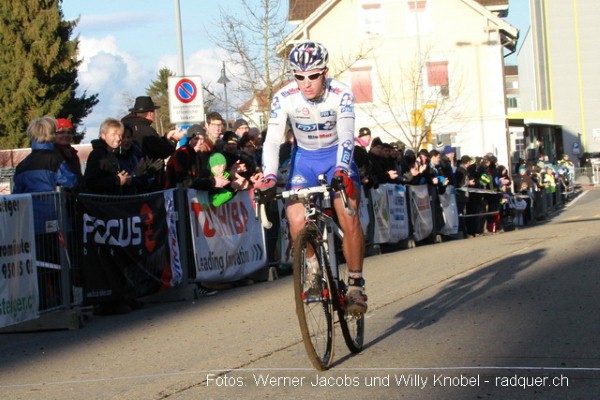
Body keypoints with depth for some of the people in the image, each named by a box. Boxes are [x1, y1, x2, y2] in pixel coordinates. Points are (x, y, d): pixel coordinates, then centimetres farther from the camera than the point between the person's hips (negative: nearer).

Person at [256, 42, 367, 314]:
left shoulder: (341, 94, -24)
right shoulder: (284, 98, -21)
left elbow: (346, 136, -33)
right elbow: (272, 140, -26)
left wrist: (341, 170, -51)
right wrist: (269, 178, -41)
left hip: (337, 156, -1)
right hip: (304, 157, 1)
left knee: (349, 219, -21)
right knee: (297, 222, -18)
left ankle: (356, 285, -7)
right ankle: (313, 269, 11)